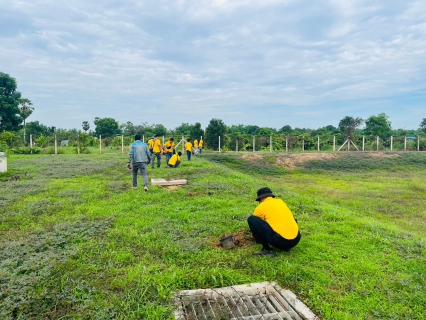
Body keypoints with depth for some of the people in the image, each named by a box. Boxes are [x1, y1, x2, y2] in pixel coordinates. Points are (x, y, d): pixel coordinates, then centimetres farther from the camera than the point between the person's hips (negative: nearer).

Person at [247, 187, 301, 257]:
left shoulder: (261, 207, 7)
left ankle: (267, 250, 2)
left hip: (281, 241, -6)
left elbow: (255, 222, 25)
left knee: (251, 219, 2)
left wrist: (255, 235, 47)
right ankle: (286, 246, 17)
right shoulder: (280, 201, 21)